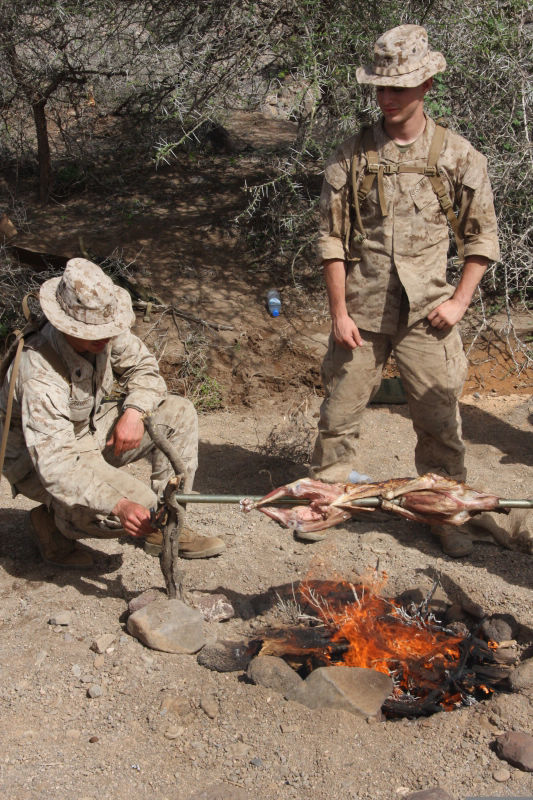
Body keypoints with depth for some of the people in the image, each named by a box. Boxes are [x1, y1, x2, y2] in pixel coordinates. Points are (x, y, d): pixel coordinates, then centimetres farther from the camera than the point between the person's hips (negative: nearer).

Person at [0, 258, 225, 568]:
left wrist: (134, 411, -21)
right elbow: (55, 465, -41)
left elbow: (144, 367, 1)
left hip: (91, 429, 8)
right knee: (140, 507, -28)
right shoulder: (40, 376, -36)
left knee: (179, 413, -7)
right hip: (39, 459, -7)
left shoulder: (102, 334, -16)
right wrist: (119, 505, -51)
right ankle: (53, 520, 2)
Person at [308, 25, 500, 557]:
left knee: (439, 420, 4)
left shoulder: (457, 156, 1)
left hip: (426, 313, 0)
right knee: (340, 410, 8)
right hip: (361, 311, 1)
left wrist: (460, 300, -5)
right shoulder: (350, 157, 0)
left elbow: (481, 235, 6)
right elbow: (331, 240, 0)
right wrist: (339, 312, -5)